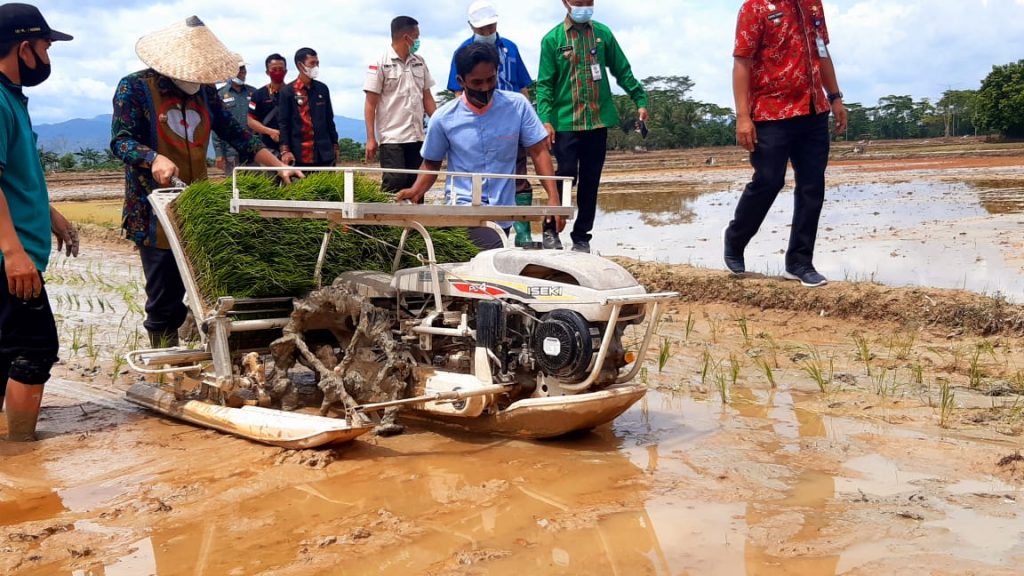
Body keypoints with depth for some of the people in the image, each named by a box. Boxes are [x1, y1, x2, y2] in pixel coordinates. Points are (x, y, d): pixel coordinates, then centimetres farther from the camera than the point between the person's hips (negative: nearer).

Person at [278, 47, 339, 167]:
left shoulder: (322, 89, 11)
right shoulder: (287, 91, -1)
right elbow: (283, 123, -3)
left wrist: (335, 145, 14)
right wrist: (285, 150, -11)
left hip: (324, 153, 4)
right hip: (300, 155, -3)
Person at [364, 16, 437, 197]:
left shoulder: (419, 62, 11)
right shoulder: (380, 63, -4)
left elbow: (427, 97, 16)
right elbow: (370, 104, -4)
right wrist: (371, 138, -9)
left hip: (417, 136, 5)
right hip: (392, 137, -5)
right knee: (394, 183, -9)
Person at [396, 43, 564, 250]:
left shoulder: (518, 105, -5)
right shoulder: (444, 118, -6)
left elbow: (539, 153, -2)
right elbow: (431, 164, 7)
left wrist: (553, 197, -14)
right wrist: (415, 191, -12)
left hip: (504, 213, 3)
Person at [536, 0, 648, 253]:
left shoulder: (603, 33, 8)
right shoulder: (553, 39, -1)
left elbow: (622, 71, 13)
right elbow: (545, 83, -4)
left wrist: (640, 100, 5)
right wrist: (546, 119, -15)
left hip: (598, 120, 3)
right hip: (566, 122, -3)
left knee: (591, 180, 6)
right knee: (567, 174, -9)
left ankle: (581, 236, 16)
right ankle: (550, 228, 11)